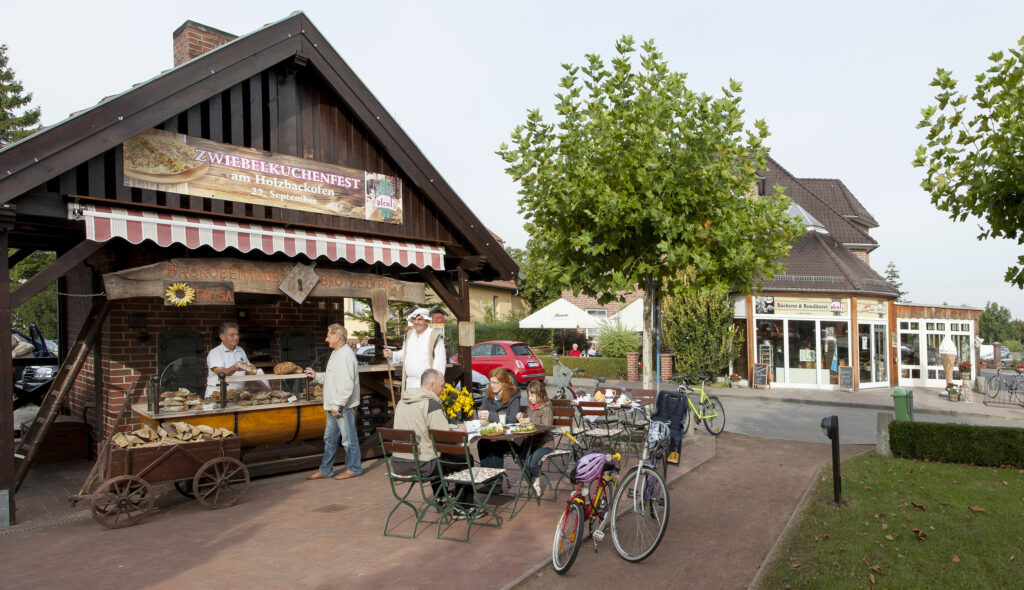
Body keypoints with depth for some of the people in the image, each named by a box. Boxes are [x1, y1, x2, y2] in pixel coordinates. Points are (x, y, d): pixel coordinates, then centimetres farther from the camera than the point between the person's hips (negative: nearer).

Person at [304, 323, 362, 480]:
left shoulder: (346, 355, -19)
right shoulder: (336, 353, 15)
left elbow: (346, 384, -24)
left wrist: (338, 405, -23)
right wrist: (316, 376, 15)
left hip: (344, 407, -11)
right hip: (334, 406, 11)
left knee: (349, 438, 2)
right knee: (330, 438, 16)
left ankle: (353, 468, 14)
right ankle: (325, 470, 26)